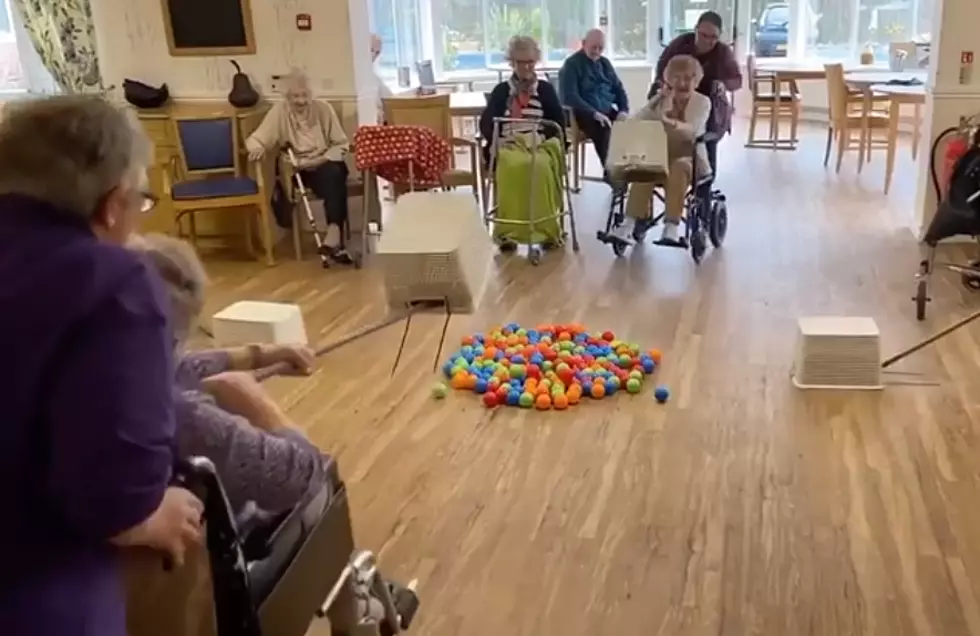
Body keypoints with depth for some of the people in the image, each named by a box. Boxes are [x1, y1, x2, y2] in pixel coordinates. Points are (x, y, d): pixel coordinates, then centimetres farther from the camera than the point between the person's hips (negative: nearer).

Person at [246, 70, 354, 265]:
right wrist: (257, 148, -31)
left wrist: (320, 160, -15)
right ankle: (335, 241, -35)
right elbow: (255, 139, -6)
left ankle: (334, 234, -41)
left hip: (326, 165, 2)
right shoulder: (278, 112, -3)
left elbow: (341, 145, 0)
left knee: (334, 173, -35)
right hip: (296, 170, -1)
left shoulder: (323, 109, -1)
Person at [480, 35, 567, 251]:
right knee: (513, 166, -37)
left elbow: (559, 122, 6)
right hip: (509, 145, 0)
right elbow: (486, 124, 5)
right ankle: (508, 232, -32)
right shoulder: (501, 91, 15)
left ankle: (545, 229, -28)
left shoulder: (546, 89, 16)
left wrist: (539, 138, -12)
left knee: (541, 165, -37)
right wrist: (498, 142, -14)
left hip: (541, 146, 0)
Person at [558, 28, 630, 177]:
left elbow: (619, 89, 19)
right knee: (604, 130, -36)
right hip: (584, 113, -6)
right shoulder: (571, 64, -2)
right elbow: (571, 97, -13)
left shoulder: (605, 63, 18)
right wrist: (594, 113, -25)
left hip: (607, 111, 6)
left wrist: (624, 110, -2)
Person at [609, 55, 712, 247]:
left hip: (690, 159, -2)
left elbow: (692, 130, -23)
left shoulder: (702, 102, -1)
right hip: (662, 155, 3)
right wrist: (657, 101, -19)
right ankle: (630, 224, -38)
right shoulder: (662, 99, 10)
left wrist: (668, 122, -42)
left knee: (678, 168, -38)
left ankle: (672, 229, -43)